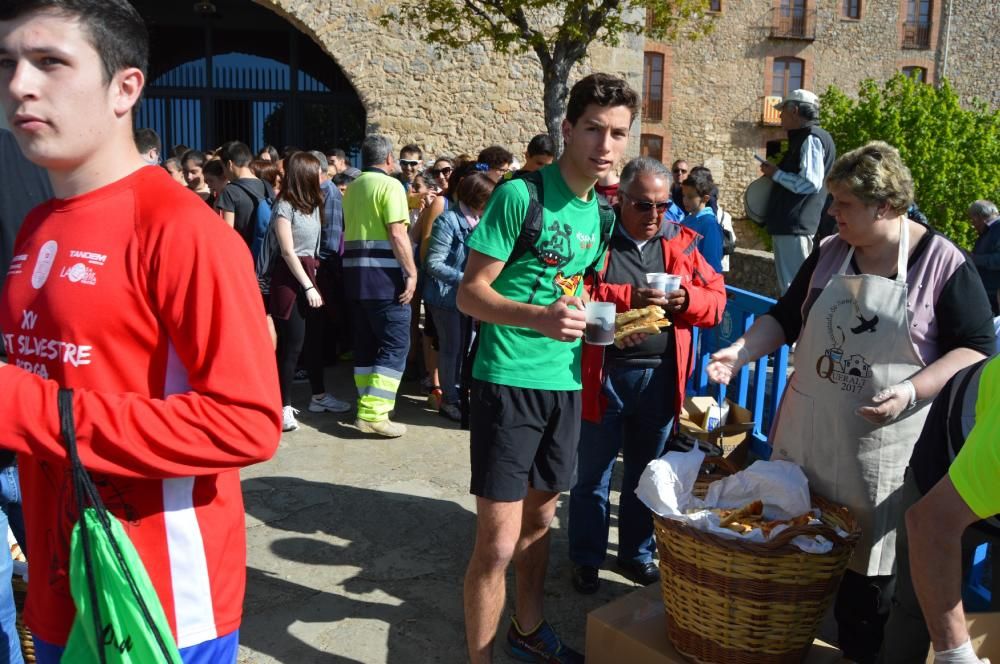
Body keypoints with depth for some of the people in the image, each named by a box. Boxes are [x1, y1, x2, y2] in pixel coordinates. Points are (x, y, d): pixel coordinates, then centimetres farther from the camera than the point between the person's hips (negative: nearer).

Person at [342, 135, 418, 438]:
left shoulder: (352, 187, 15)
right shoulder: (389, 185, -8)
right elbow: (397, 234, -17)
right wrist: (412, 272, -16)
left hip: (354, 271, 8)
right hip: (383, 273, -8)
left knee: (365, 343, 13)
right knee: (395, 343, -5)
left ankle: (368, 406, 19)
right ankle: (374, 413, -12)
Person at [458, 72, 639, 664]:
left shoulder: (600, 212, 10)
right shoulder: (521, 195, -13)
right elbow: (470, 293, -14)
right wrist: (539, 317, -29)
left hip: (564, 383, 7)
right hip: (509, 382, -7)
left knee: (540, 518, 21)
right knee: (498, 542, -4)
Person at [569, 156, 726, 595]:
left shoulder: (681, 243, 8)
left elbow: (716, 298, 8)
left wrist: (687, 299, -13)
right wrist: (628, 298, -22)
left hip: (661, 377, 4)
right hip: (603, 374, -3)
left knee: (645, 473, 17)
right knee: (592, 474, 9)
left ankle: (636, 552, 34)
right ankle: (586, 558, 26)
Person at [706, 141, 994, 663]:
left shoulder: (943, 263, -8)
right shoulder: (829, 252, 4)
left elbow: (975, 349, -8)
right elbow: (786, 317, 12)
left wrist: (911, 391, -22)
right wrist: (740, 352, -3)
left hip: (882, 444, -4)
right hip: (808, 432, 4)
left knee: (870, 561, 7)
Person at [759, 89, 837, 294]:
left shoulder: (811, 138, -12)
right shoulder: (802, 138, 19)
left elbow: (810, 183, -21)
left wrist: (776, 174, -11)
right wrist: (776, 172, 14)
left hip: (795, 225, -11)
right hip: (790, 223, 11)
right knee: (789, 286, 16)